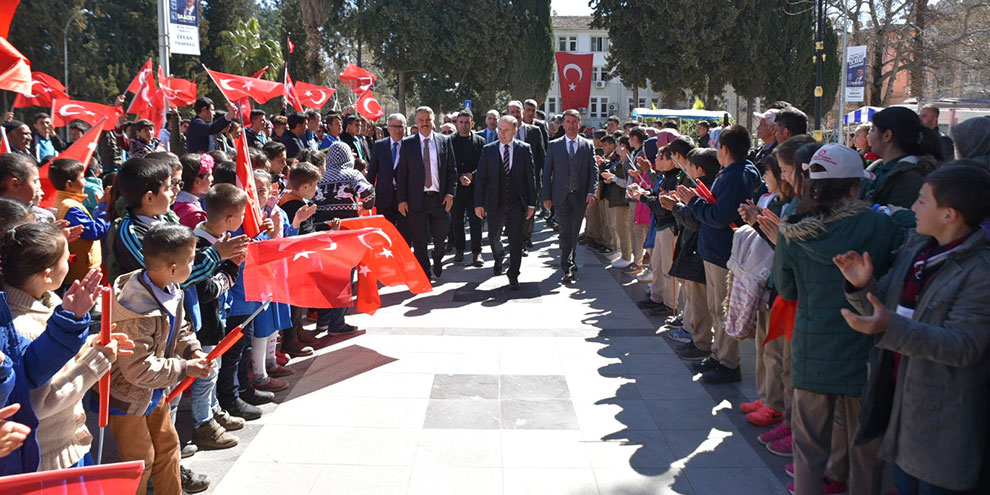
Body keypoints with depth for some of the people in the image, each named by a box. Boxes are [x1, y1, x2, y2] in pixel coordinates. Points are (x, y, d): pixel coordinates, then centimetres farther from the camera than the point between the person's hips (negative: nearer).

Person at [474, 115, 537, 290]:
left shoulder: (524, 149, -1)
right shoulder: (488, 150, 1)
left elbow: (531, 177, 2)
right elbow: (481, 178, 0)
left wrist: (532, 203, -1)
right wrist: (479, 203, -5)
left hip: (516, 203, -1)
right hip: (495, 203, 2)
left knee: (516, 240, -4)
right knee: (493, 237, 15)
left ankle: (513, 275, 9)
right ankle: (499, 258, 46)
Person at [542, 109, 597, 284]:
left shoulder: (588, 146, 8)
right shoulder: (554, 145, 5)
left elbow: (593, 171, 4)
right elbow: (547, 172, 5)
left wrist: (592, 191, -10)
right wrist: (546, 197, 0)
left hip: (580, 197, 2)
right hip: (561, 196, -2)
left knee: (574, 232, 10)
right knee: (566, 231, -11)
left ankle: (568, 264, 27)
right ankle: (568, 268, -12)